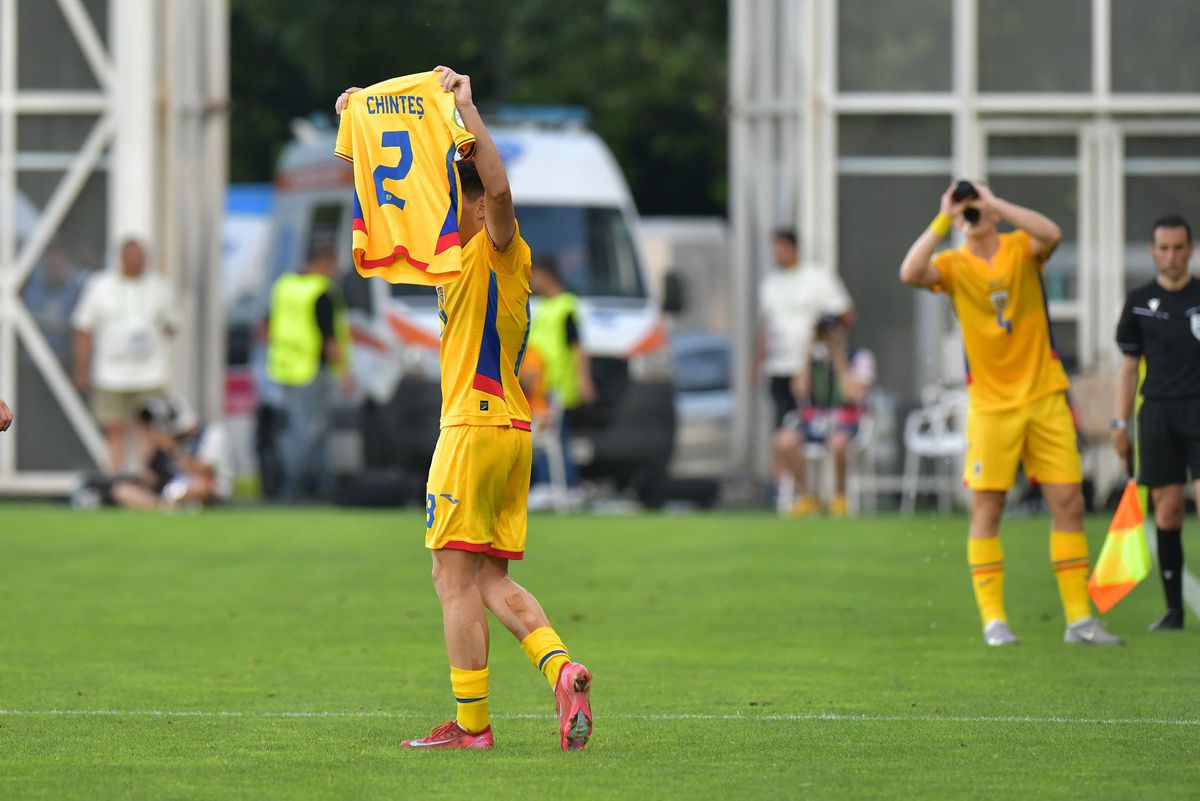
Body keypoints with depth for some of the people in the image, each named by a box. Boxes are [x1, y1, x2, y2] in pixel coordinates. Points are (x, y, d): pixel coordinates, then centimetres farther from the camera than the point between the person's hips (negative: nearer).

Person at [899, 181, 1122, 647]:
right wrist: (943, 220, -16)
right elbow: (910, 273, -19)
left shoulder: (1022, 249, 3)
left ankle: (1079, 618, 5)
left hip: (1044, 396, 1)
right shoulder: (955, 266, 1)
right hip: (990, 406, -1)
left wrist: (994, 203, -17)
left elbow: (1052, 234, -19)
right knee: (987, 509, -4)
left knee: (1069, 503, -1)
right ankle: (993, 619, 1)